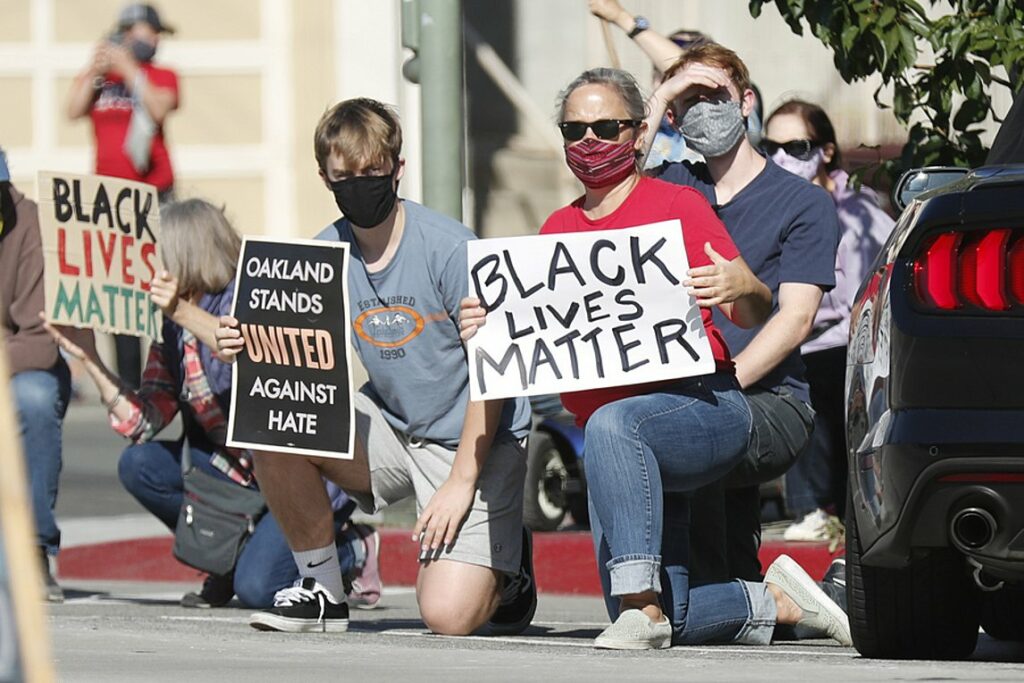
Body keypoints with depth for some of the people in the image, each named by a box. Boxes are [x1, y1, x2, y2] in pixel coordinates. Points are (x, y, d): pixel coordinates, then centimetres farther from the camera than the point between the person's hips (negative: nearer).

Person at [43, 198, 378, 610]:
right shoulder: (172, 330, 6)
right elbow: (144, 424, 0)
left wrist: (185, 313, -44)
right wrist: (88, 357, -6)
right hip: (241, 474, 7)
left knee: (255, 587, -23)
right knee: (138, 465, -12)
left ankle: (352, 549, 7)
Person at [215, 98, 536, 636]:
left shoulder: (448, 249, -16)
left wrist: (461, 481, -19)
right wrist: (250, 351, -24)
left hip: (476, 443, -5)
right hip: (393, 434, 5)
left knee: (448, 615, -22)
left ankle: (505, 570, 17)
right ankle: (320, 588, -5)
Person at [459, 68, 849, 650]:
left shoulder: (678, 205, 1)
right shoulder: (558, 231, 16)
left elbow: (754, 313, -4)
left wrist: (740, 289, -27)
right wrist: (484, 329, -6)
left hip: (702, 407, -6)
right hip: (629, 450, 6)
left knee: (611, 424, -41)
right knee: (667, 620, -5)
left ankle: (641, 599, -43)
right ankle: (772, 602, 21)